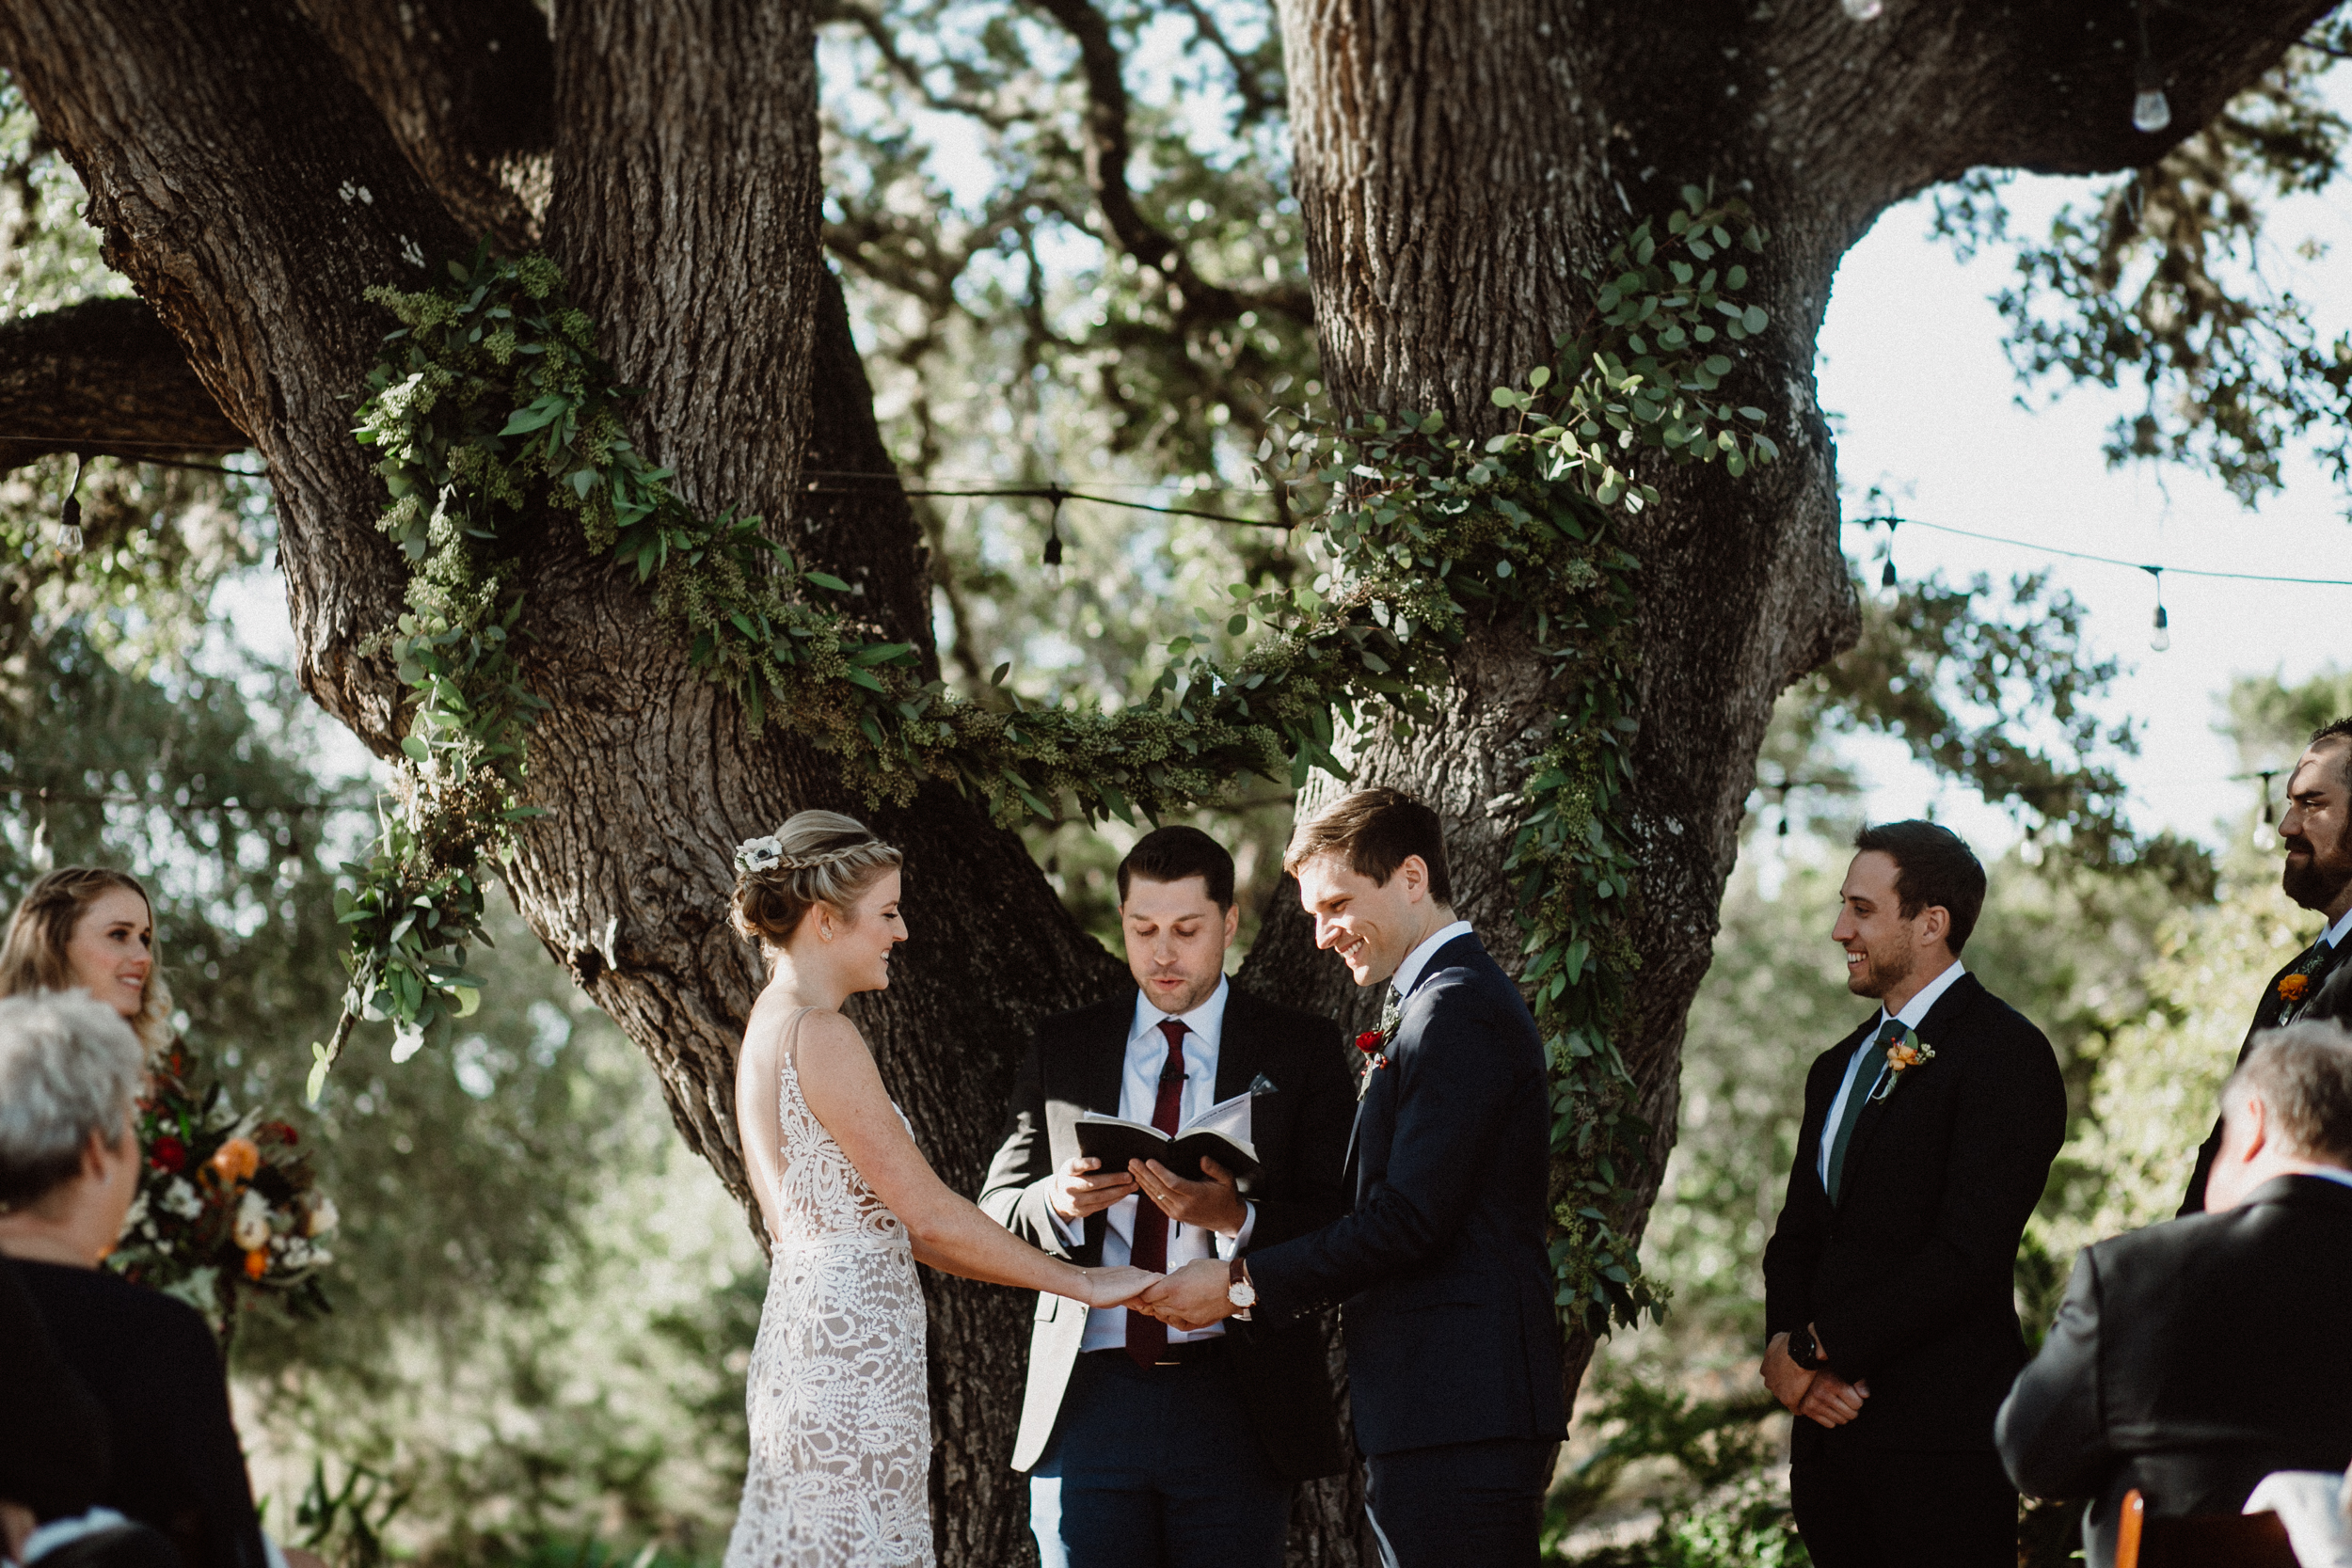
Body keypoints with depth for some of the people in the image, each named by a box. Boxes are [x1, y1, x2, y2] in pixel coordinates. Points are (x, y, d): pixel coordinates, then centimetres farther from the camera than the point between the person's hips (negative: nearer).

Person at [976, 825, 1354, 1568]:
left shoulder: (1300, 1049, 6)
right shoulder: (1059, 1050, 13)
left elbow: (1338, 1228, -2)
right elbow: (998, 1210, 11)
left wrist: (1235, 1218, -21)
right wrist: (1059, 1201, -12)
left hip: (1234, 1402, -2)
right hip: (1088, 1399, 2)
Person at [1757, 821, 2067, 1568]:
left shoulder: (2004, 1054, -8)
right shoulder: (1839, 1068, 19)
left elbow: (1969, 1252, -17)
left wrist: (1817, 1347, -12)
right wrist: (1784, 1348, -4)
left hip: (1940, 1438, -7)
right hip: (1831, 1420, 7)